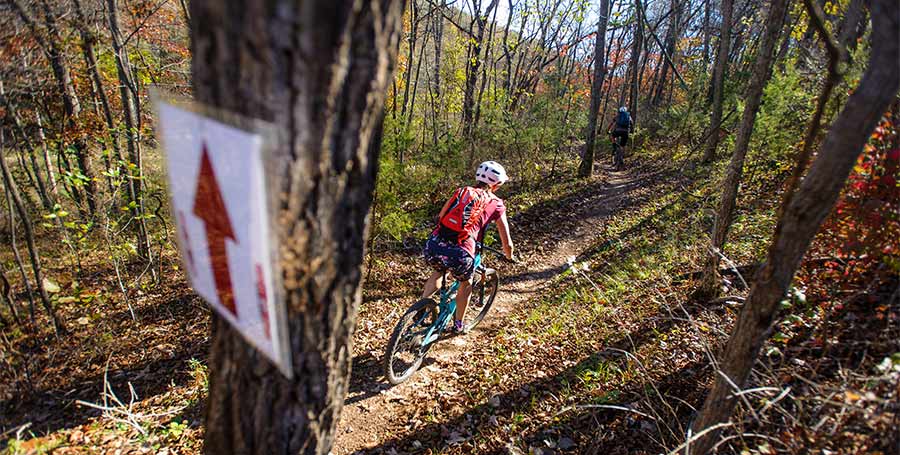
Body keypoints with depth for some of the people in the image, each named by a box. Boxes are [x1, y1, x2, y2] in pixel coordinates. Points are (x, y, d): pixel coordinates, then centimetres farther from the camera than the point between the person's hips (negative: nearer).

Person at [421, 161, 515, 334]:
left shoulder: (461, 191, 21)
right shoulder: (496, 204, 14)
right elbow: (507, 244, 15)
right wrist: (509, 256, 36)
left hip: (433, 246, 3)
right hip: (459, 254, -3)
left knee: (438, 272, 37)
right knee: (466, 283, 31)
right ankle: (458, 325, 40)